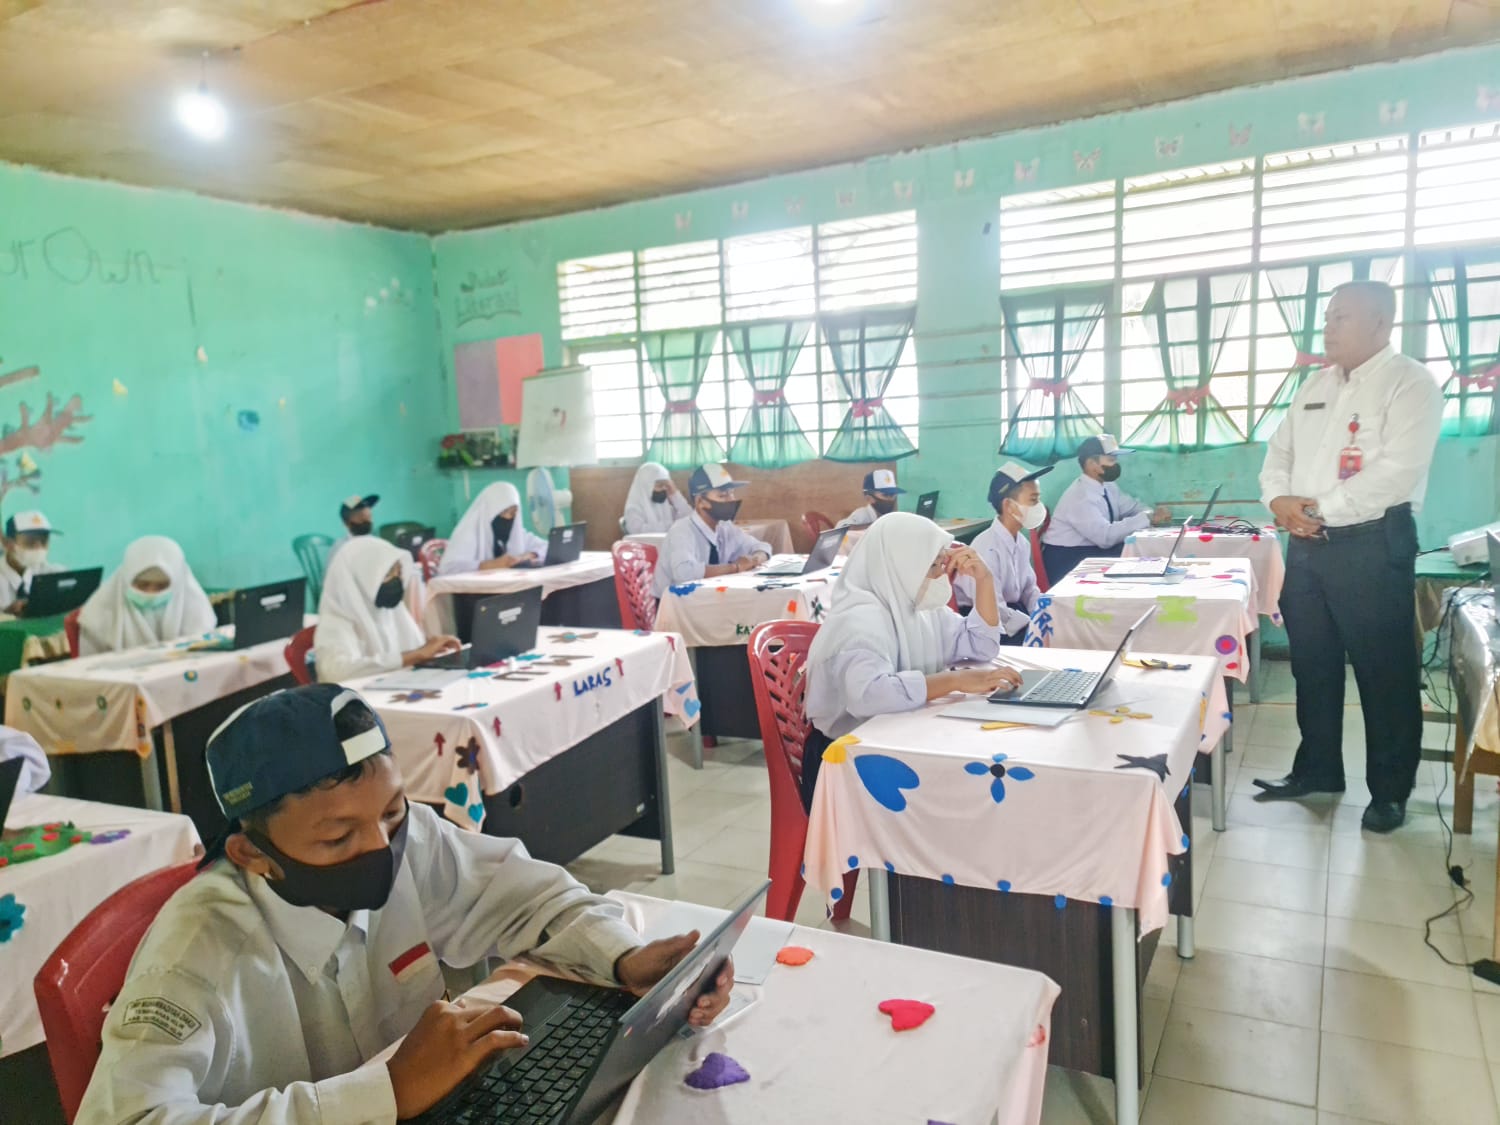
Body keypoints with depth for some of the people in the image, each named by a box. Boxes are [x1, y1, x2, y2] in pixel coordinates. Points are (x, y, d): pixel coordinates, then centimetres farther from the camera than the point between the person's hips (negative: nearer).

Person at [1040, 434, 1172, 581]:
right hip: (1066, 560, -9)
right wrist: (1147, 518, -28)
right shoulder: (1080, 496, -24)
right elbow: (1105, 536, -32)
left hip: (1093, 549, 9)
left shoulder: (1108, 485, 4)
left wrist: (1153, 514, -10)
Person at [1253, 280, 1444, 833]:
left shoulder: (1411, 383, -8)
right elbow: (1279, 451, 13)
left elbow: (1397, 471, -19)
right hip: (1306, 543, 7)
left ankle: (1390, 790, 17)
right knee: (1311, 663, 13)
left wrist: (1323, 508, -17)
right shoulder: (1315, 385, 15)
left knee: (1384, 670, 3)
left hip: (1373, 544, -7)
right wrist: (1279, 500, -6)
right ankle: (1316, 768, 28)